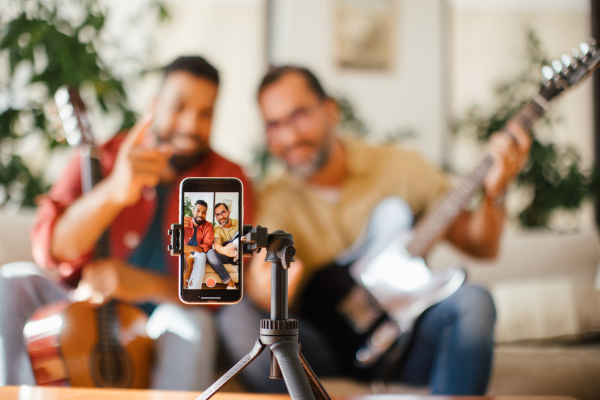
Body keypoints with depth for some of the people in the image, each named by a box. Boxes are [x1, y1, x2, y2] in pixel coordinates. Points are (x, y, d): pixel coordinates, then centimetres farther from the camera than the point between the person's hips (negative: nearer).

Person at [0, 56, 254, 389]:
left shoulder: (227, 182, -3)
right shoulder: (101, 159, -1)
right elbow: (51, 248, -17)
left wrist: (147, 284, -31)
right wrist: (113, 191, -35)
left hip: (165, 336, -1)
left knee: (191, 322, -34)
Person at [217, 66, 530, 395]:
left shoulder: (400, 168, 1)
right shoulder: (276, 200, 0)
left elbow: (480, 245, 3)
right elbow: (263, 265, -18)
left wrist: (494, 193, -17)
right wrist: (265, 290, -42)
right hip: (327, 352, 0)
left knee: (472, 302, -28)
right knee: (237, 316, -25)